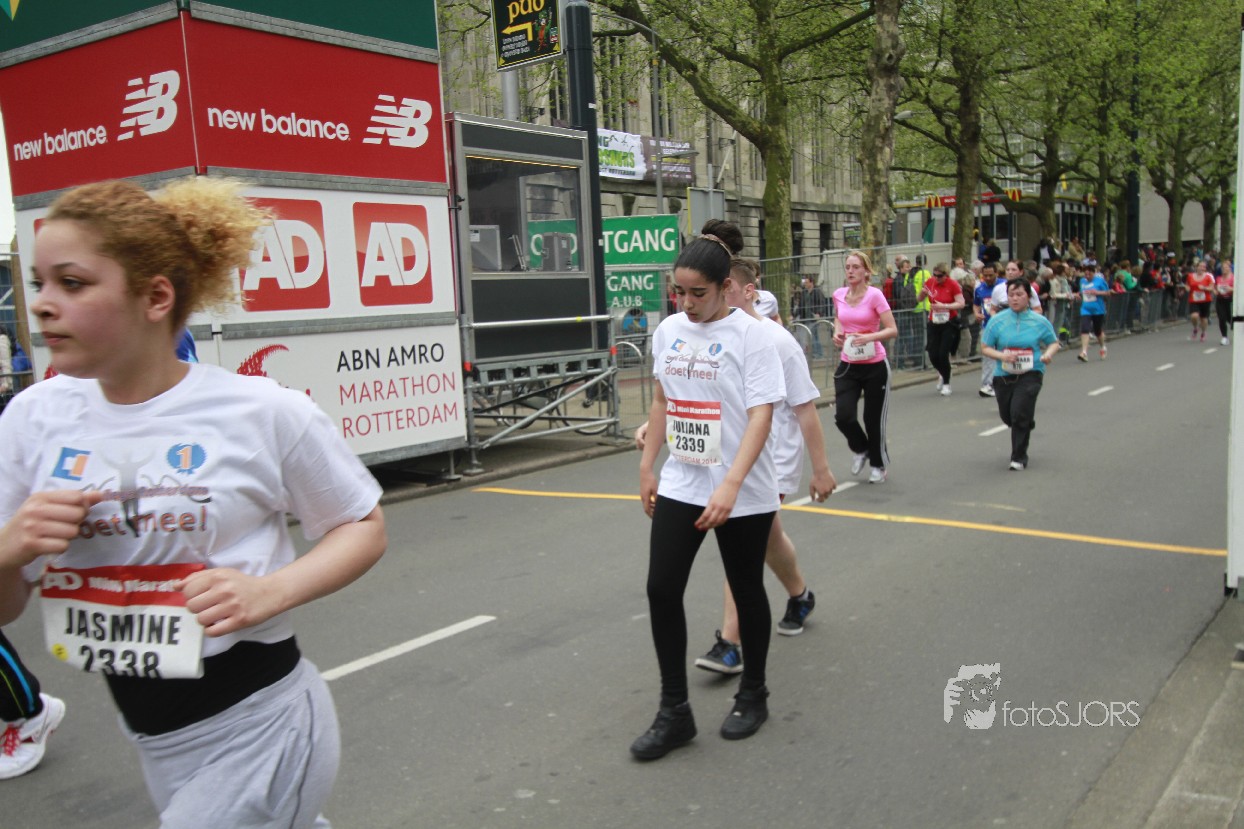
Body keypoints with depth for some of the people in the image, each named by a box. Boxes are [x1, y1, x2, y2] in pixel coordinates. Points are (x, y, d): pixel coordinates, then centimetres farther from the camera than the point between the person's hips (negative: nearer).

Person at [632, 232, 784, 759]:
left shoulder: (750, 335, -13)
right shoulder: (668, 331, 4)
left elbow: (761, 415, -19)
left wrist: (730, 487, -28)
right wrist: (647, 467, 14)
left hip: (743, 493, -5)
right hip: (679, 486, 5)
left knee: (746, 591, 11)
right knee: (662, 589, -2)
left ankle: (752, 697, 32)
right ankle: (674, 713, 12)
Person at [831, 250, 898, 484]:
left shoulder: (874, 295, -12)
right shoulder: (839, 295, 2)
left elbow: (893, 330, -15)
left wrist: (868, 337, -31)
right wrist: (837, 331, 3)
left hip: (874, 366, -4)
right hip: (848, 366, 4)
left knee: (874, 420, 5)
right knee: (843, 416, -11)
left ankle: (879, 465, 29)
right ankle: (860, 449, 22)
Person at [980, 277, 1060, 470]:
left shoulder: (1039, 321, -1)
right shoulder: (997, 320, -1)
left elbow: (1054, 343, 11)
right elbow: (985, 347, 2)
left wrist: (1048, 354, -11)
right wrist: (1001, 356, -16)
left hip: (1030, 374, -3)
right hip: (1003, 375, 3)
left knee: (1019, 413, -16)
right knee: (1007, 416, 13)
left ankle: (1019, 458, 1)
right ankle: (1028, 422, 51)